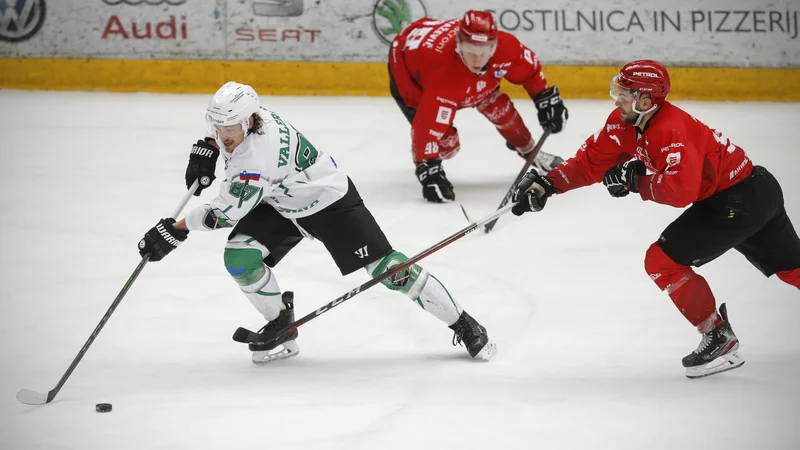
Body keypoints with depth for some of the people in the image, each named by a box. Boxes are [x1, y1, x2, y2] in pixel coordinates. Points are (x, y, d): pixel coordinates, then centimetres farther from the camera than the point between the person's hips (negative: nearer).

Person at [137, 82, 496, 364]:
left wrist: (175, 230, -28)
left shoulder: (258, 157, -39)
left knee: (386, 268, -12)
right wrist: (206, 149, 2)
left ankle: (462, 324, 0)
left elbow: (224, 214, -34)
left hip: (329, 202, -9)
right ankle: (281, 327, 8)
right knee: (239, 258, -13)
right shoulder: (242, 118, -15)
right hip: (279, 204, 9)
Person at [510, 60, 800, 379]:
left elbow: (681, 190, -36)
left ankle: (719, 338, -3)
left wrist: (636, 182, -26)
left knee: (663, 260, -9)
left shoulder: (672, 131, -27)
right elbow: (591, 161, 4)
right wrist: (547, 184, -5)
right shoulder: (624, 123, 0)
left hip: (737, 202, -10)